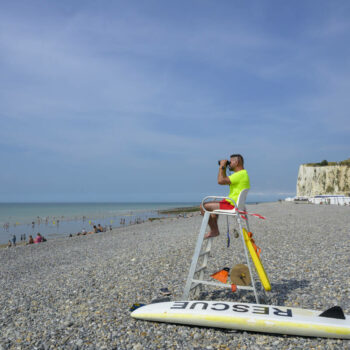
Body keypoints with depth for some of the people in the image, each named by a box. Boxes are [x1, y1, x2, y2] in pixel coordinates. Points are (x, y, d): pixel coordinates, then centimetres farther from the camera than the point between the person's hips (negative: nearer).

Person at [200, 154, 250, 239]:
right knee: (212, 204, 32)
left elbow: (220, 181, -26)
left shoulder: (240, 174, -19)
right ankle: (214, 230, 28)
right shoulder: (242, 173, 16)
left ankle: (214, 231, 0)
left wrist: (222, 167, -13)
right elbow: (225, 180, 27)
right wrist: (224, 169, 16)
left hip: (231, 205, -11)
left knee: (203, 206, -11)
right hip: (233, 204, 11)